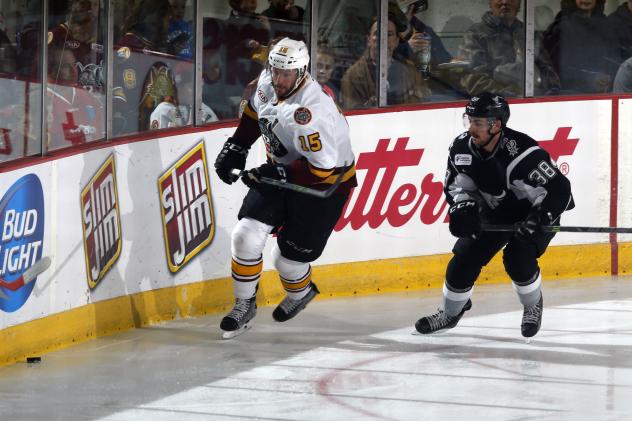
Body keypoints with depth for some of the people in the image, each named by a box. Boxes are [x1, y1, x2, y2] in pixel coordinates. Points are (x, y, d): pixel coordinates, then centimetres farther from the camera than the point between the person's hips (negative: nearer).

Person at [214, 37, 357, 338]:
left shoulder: (310, 113, -34)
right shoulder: (268, 82, -9)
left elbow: (321, 168, -33)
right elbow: (255, 111, 14)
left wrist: (276, 174, -32)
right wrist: (236, 147, 10)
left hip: (325, 183, -7)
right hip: (281, 171, 7)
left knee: (288, 256, 2)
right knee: (247, 234, -6)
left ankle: (300, 293, 37)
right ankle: (244, 304, 12)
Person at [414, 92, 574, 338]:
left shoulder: (522, 152, -35)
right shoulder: (462, 148, -16)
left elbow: (558, 190, -34)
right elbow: (456, 185, -1)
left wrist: (538, 220, -45)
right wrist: (463, 208, -21)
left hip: (531, 214, -5)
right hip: (493, 213, 6)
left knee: (517, 258, -27)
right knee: (463, 261, -3)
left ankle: (533, 306, 3)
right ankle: (450, 313, 24)